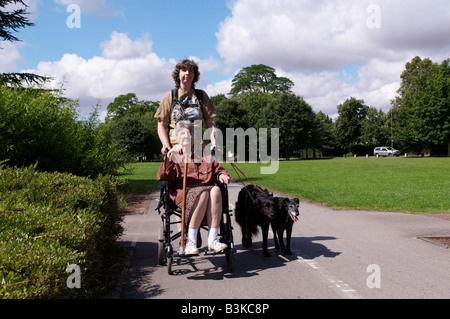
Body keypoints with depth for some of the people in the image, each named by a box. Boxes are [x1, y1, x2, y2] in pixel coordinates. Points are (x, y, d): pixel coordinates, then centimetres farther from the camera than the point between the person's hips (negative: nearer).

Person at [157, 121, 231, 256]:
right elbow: (162, 178, -2)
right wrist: (169, 160, -19)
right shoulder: (173, 155, 14)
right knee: (203, 193, -35)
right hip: (182, 194, -3)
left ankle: (212, 240, -35)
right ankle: (191, 241, -31)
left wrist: (222, 175, 3)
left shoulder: (204, 154, 26)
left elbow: (218, 169, 28)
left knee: (215, 190, -32)